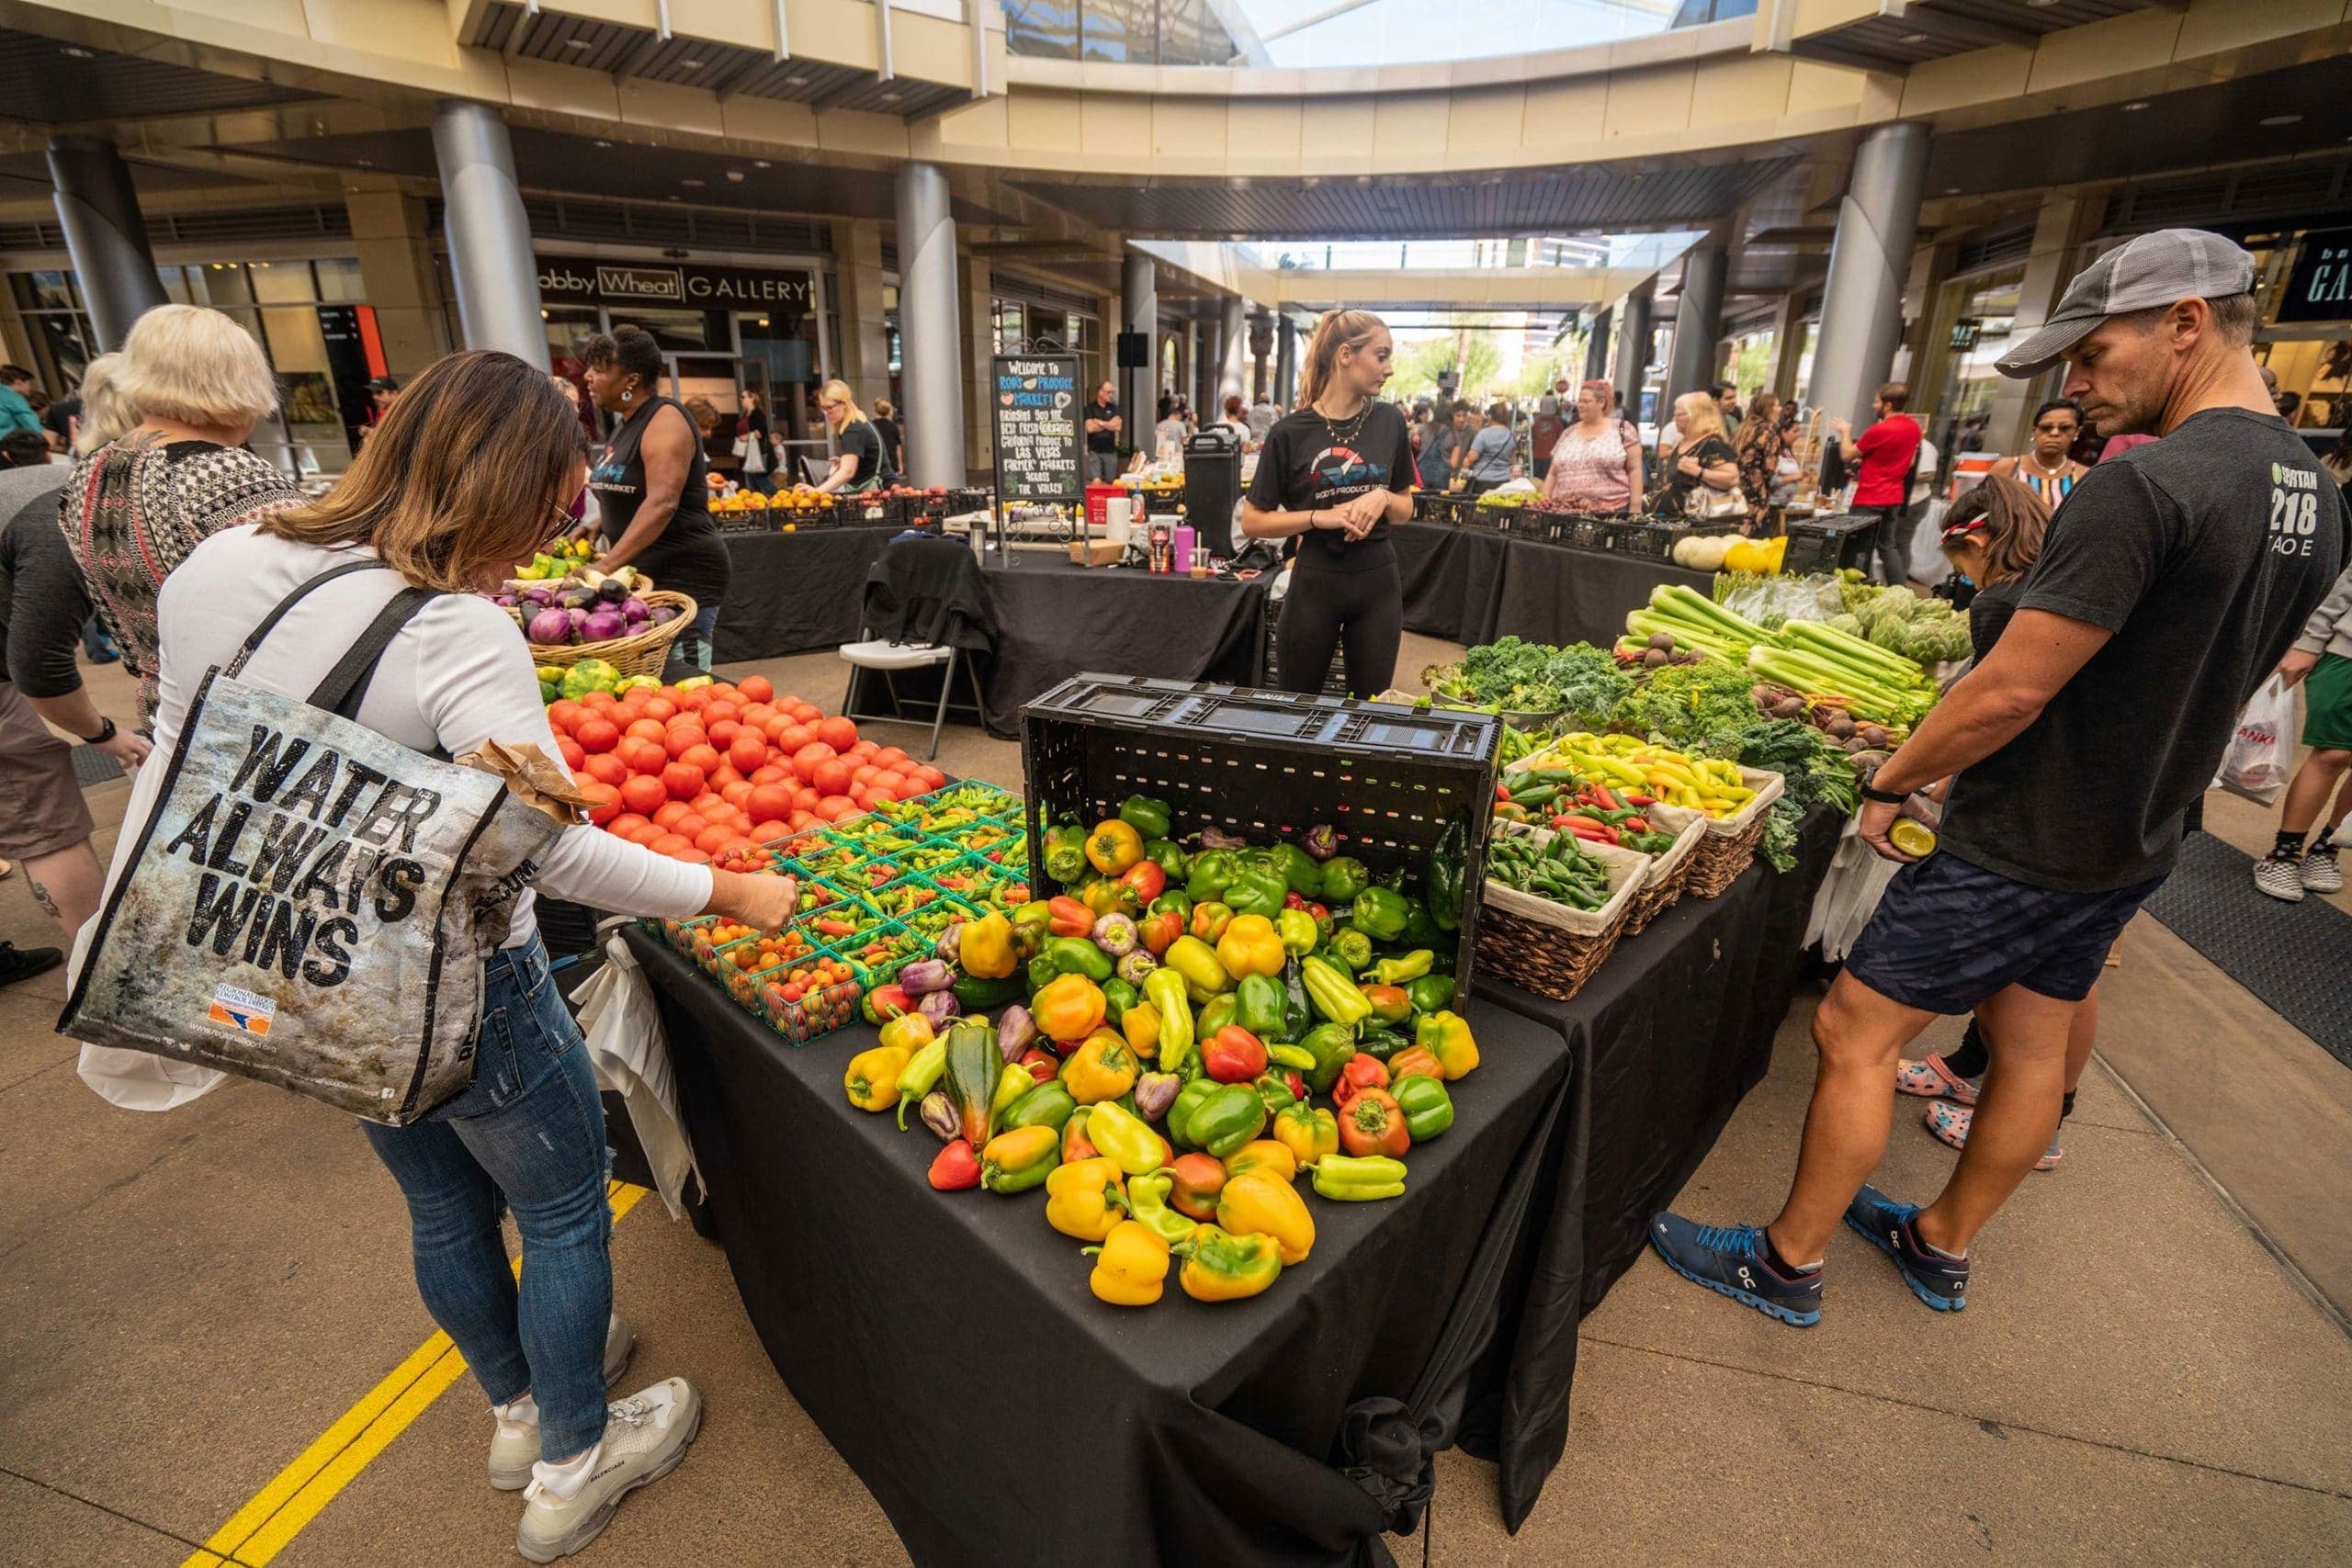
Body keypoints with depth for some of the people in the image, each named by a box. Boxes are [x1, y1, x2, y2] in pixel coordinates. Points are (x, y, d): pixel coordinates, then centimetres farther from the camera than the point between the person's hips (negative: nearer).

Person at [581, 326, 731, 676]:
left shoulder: (664, 420, -12)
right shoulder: (625, 425, 16)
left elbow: (662, 503, -24)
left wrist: (607, 565, -28)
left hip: (683, 574, -9)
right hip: (642, 573, 9)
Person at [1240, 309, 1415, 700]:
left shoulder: (1389, 421, 3)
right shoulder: (1291, 432, -8)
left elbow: (1406, 509, 11)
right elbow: (1252, 521, -6)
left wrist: (1383, 498, -11)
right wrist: (1320, 516, -18)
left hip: (1378, 583, 3)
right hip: (1315, 583, -3)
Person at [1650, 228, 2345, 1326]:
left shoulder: (2141, 487, -24)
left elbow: (2008, 692, -24)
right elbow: (2206, 684, 15)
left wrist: (1890, 786, -10)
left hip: (2019, 851, -9)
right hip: (2133, 845, 9)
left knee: (1855, 1031, 2)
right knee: (2032, 1047, 19)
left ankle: (1787, 1265, 17)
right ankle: (1943, 1247, 39)